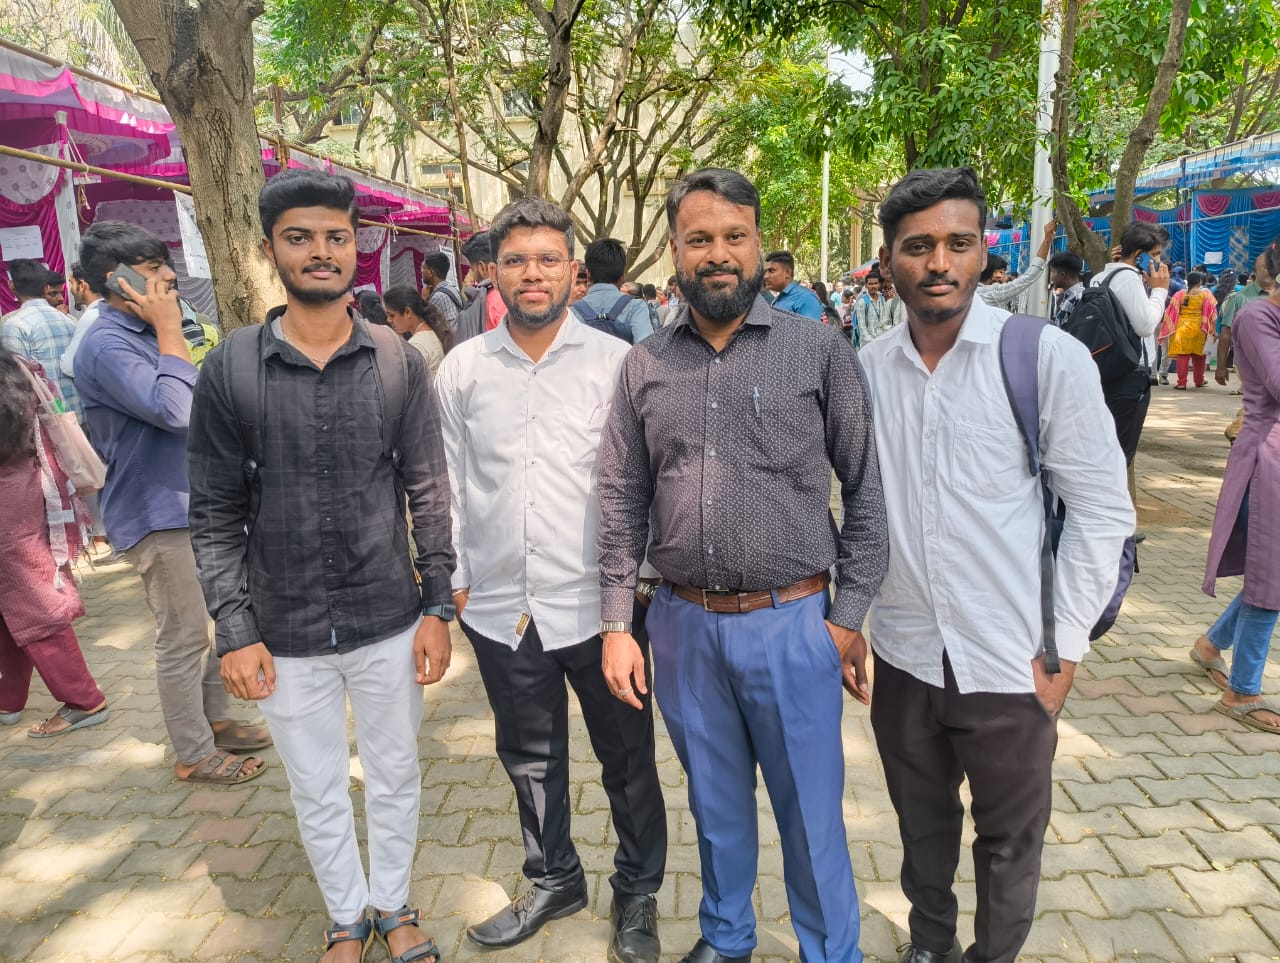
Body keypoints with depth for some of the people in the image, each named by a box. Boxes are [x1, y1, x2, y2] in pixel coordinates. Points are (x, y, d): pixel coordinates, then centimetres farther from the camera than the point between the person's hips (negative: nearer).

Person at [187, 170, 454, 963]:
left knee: (395, 776, 17)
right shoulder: (230, 371, -6)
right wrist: (235, 631, -5)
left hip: (389, 622, 0)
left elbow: (429, 493, -1)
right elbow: (216, 513, -2)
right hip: (286, 635, 0)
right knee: (318, 793, 18)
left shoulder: (399, 363, -4)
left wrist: (437, 607, -3)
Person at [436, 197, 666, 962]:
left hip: (597, 602, -2)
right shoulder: (462, 368, 3)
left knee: (627, 756, 13)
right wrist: (453, 576, 6)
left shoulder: (615, 361, -5)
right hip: (499, 606, 3)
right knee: (530, 756, 20)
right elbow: (449, 483, 7)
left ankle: (638, 892, 37)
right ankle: (554, 880, 43)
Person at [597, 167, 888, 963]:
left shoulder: (821, 350, -5)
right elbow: (623, 501, 5)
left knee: (811, 813, 12)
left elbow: (867, 491, -4)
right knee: (715, 802, 22)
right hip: (684, 625, 3)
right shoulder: (644, 366, 3)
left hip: (792, 623, -3)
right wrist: (618, 623, 2)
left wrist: (849, 617, -7)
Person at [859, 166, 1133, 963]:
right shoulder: (865, 369, -3)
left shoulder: (1047, 357, -11)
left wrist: (1063, 648, -9)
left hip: (1010, 662, -2)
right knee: (923, 825, 23)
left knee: (1010, 841, 17)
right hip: (904, 656, 3)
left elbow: (1104, 508, -8)